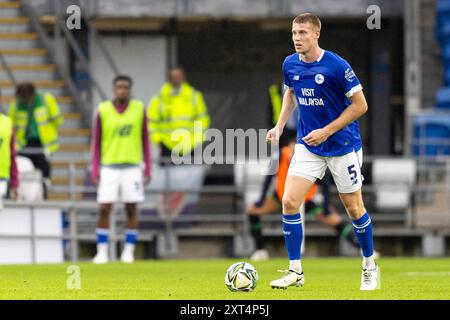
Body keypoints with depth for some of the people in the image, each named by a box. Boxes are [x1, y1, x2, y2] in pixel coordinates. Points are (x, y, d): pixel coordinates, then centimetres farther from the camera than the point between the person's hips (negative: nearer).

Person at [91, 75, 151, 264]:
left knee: (132, 209, 0)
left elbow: (145, 140, 8)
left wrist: (147, 169, 3)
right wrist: (94, 171, -1)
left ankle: (129, 251, 7)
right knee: (104, 209, -5)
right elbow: (96, 142, 5)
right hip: (109, 167, -1)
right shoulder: (102, 110, 1)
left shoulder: (139, 109, 3)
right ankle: (102, 251, 0)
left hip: (132, 166, 1)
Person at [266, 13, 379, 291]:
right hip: (307, 146, 4)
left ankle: (370, 268, 25)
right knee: (289, 202, -10)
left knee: (353, 207, 6)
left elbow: (360, 105, -15)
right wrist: (280, 126, 6)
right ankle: (295, 271, -2)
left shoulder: (337, 66, -19)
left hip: (343, 145, -4)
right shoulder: (290, 65, -2)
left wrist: (327, 131, -19)